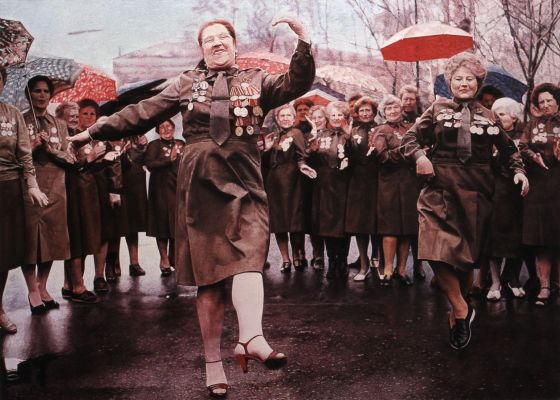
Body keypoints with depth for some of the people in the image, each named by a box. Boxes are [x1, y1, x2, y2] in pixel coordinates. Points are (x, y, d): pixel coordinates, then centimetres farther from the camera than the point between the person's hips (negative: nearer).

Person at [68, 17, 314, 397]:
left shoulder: (257, 81, 14)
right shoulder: (187, 84, 15)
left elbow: (296, 84, 0)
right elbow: (142, 114, 16)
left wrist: (303, 42, -13)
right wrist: (94, 131, 15)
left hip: (244, 184, 0)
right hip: (199, 184, 0)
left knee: (247, 258, -23)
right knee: (208, 274, 1)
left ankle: (251, 338, -42)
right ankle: (213, 361, 8)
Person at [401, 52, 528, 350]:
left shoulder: (487, 116, 13)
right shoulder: (438, 110, 8)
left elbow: (508, 148, 21)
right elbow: (411, 137, 6)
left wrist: (519, 171, 7)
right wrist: (419, 156, -13)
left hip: (475, 191, 2)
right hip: (441, 188, -2)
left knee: (468, 255, 7)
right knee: (437, 251, -19)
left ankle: (456, 313, 22)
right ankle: (462, 309, -7)